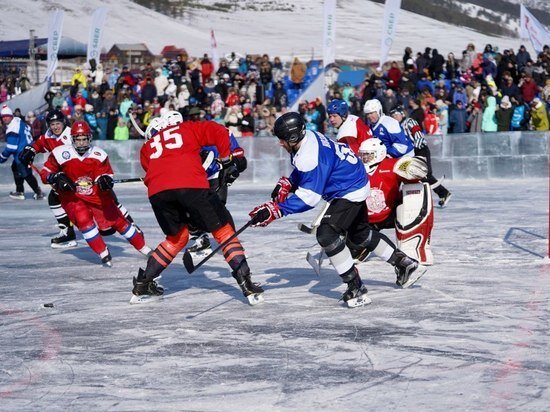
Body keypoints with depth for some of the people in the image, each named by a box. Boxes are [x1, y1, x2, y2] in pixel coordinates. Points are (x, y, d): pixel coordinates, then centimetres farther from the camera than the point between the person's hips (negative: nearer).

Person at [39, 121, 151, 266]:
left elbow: (106, 173, -7)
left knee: (118, 220, 3)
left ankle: (144, 248, 20)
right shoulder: (60, 153, -14)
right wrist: (57, 178, -26)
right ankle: (104, 254, -16)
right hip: (72, 197, -2)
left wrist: (105, 180, -31)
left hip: (97, 195, 2)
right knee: (84, 219, -29)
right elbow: (45, 173, -6)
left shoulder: (99, 154, -9)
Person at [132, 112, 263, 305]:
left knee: (177, 237, 26)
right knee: (223, 230, 10)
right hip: (191, 184, -3)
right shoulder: (188, 128, 27)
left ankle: (142, 285, 26)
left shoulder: (147, 147, 34)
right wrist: (227, 162, 19)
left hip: (157, 192, 3)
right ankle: (246, 282, -1)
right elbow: (219, 132, 13)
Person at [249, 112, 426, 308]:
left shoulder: (310, 157, -32)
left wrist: (275, 210, -35)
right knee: (360, 234, 26)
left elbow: (308, 198, -32)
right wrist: (287, 184, 1)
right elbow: (302, 169, 17)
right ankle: (403, 262, 42)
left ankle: (356, 288, -14)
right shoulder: (306, 138, -3)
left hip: (350, 191, -11)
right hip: (356, 183, 11)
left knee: (327, 234, -20)